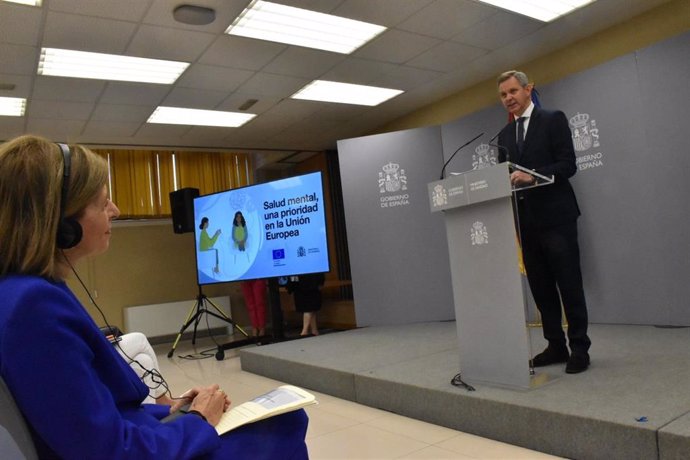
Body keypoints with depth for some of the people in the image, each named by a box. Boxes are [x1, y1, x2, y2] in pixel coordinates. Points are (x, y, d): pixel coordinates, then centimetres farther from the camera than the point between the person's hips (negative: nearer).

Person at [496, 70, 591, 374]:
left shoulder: (553, 119, 0)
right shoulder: (505, 135, 17)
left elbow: (568, 165, -10)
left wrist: (532, 176, -23)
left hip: (555, 216, -5)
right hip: (526, 221, 6)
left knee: (570, 286, 0)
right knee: (541, 288, 9)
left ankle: (579, 348, 11)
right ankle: (556, 345, 20)